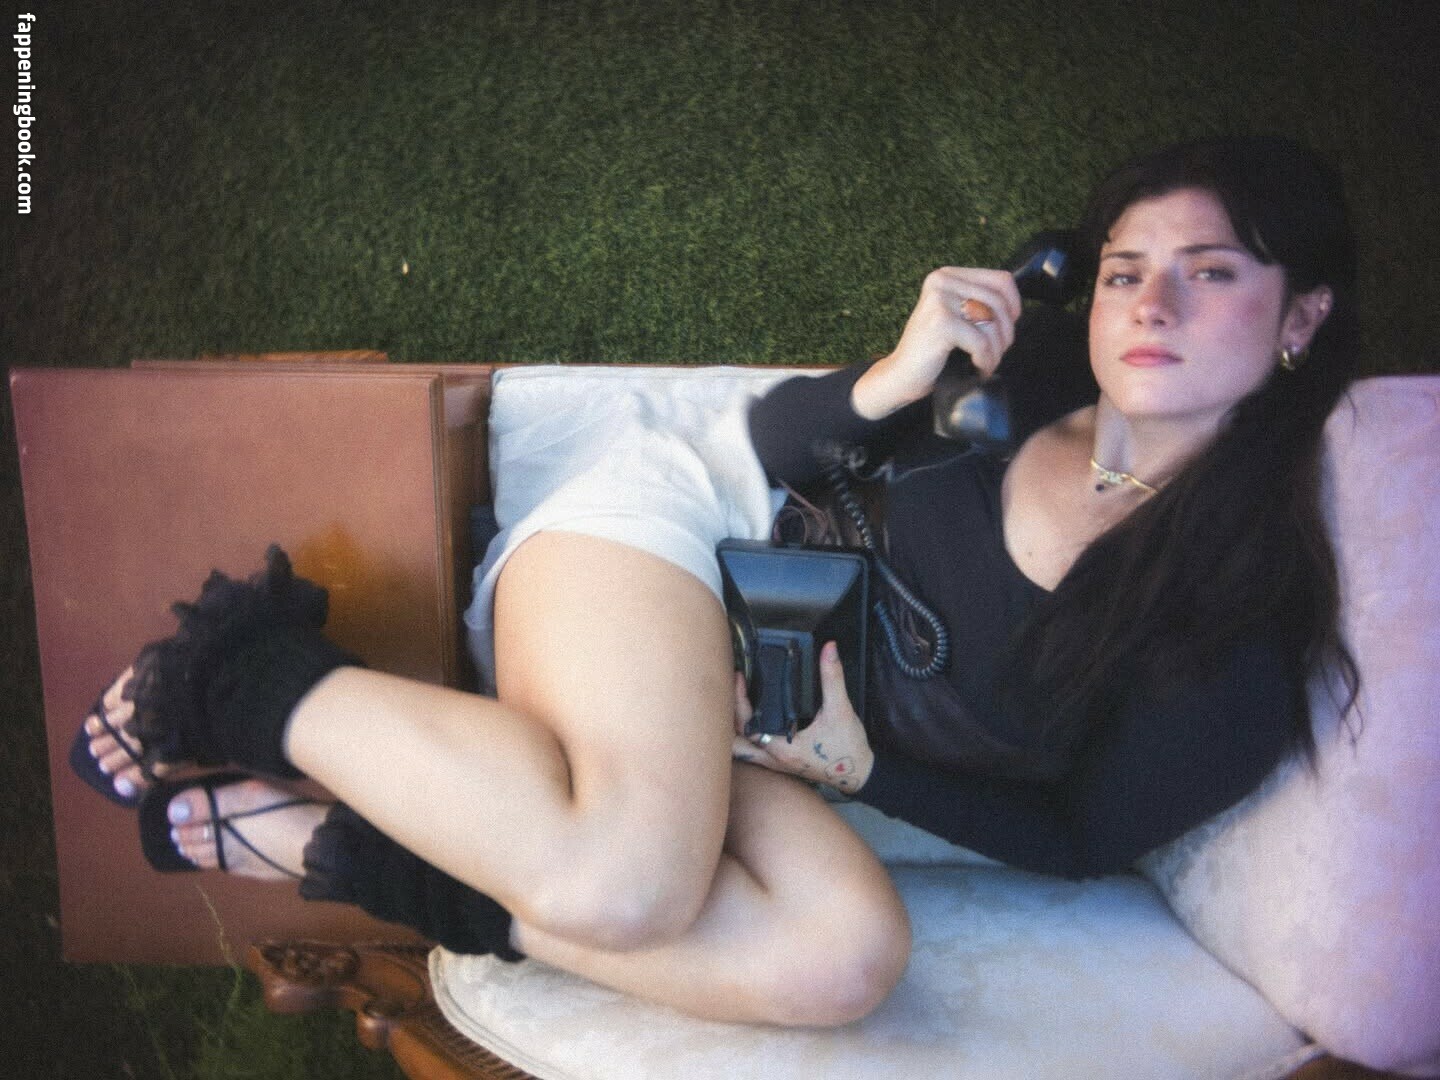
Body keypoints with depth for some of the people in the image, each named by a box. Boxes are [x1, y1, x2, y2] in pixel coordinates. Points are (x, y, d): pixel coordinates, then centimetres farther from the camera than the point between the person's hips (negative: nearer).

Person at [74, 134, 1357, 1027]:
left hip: (725, 751, 2)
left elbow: (1082, 839, 2)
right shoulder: (1015, 370, -3)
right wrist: (893, 378, -16)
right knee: (618, 876, -33)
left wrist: (857, 763, -10)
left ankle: (348, 856, -17)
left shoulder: (1237, 639, -3)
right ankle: (258, 675, -9)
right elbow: (770, 441, 5)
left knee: (847, 955, -30)